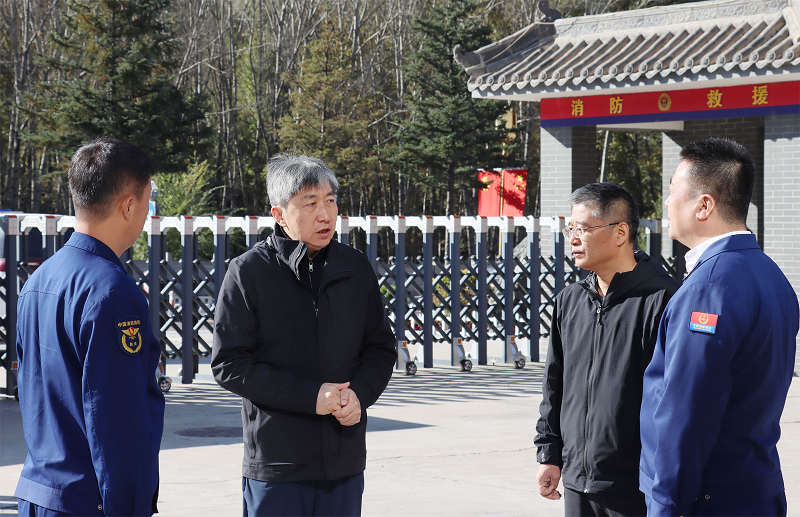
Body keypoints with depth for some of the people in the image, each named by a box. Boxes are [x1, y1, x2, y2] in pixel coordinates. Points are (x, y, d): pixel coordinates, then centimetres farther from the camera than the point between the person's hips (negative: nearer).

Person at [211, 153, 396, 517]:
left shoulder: (355, 267, 7)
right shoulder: (248, 272, -6)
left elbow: (381, 347, 13)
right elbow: (229, 364, -9)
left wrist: (360, 393, -8)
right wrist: (310, 396, -16)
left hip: (345, 461, 4)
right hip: (276, 461, -4)